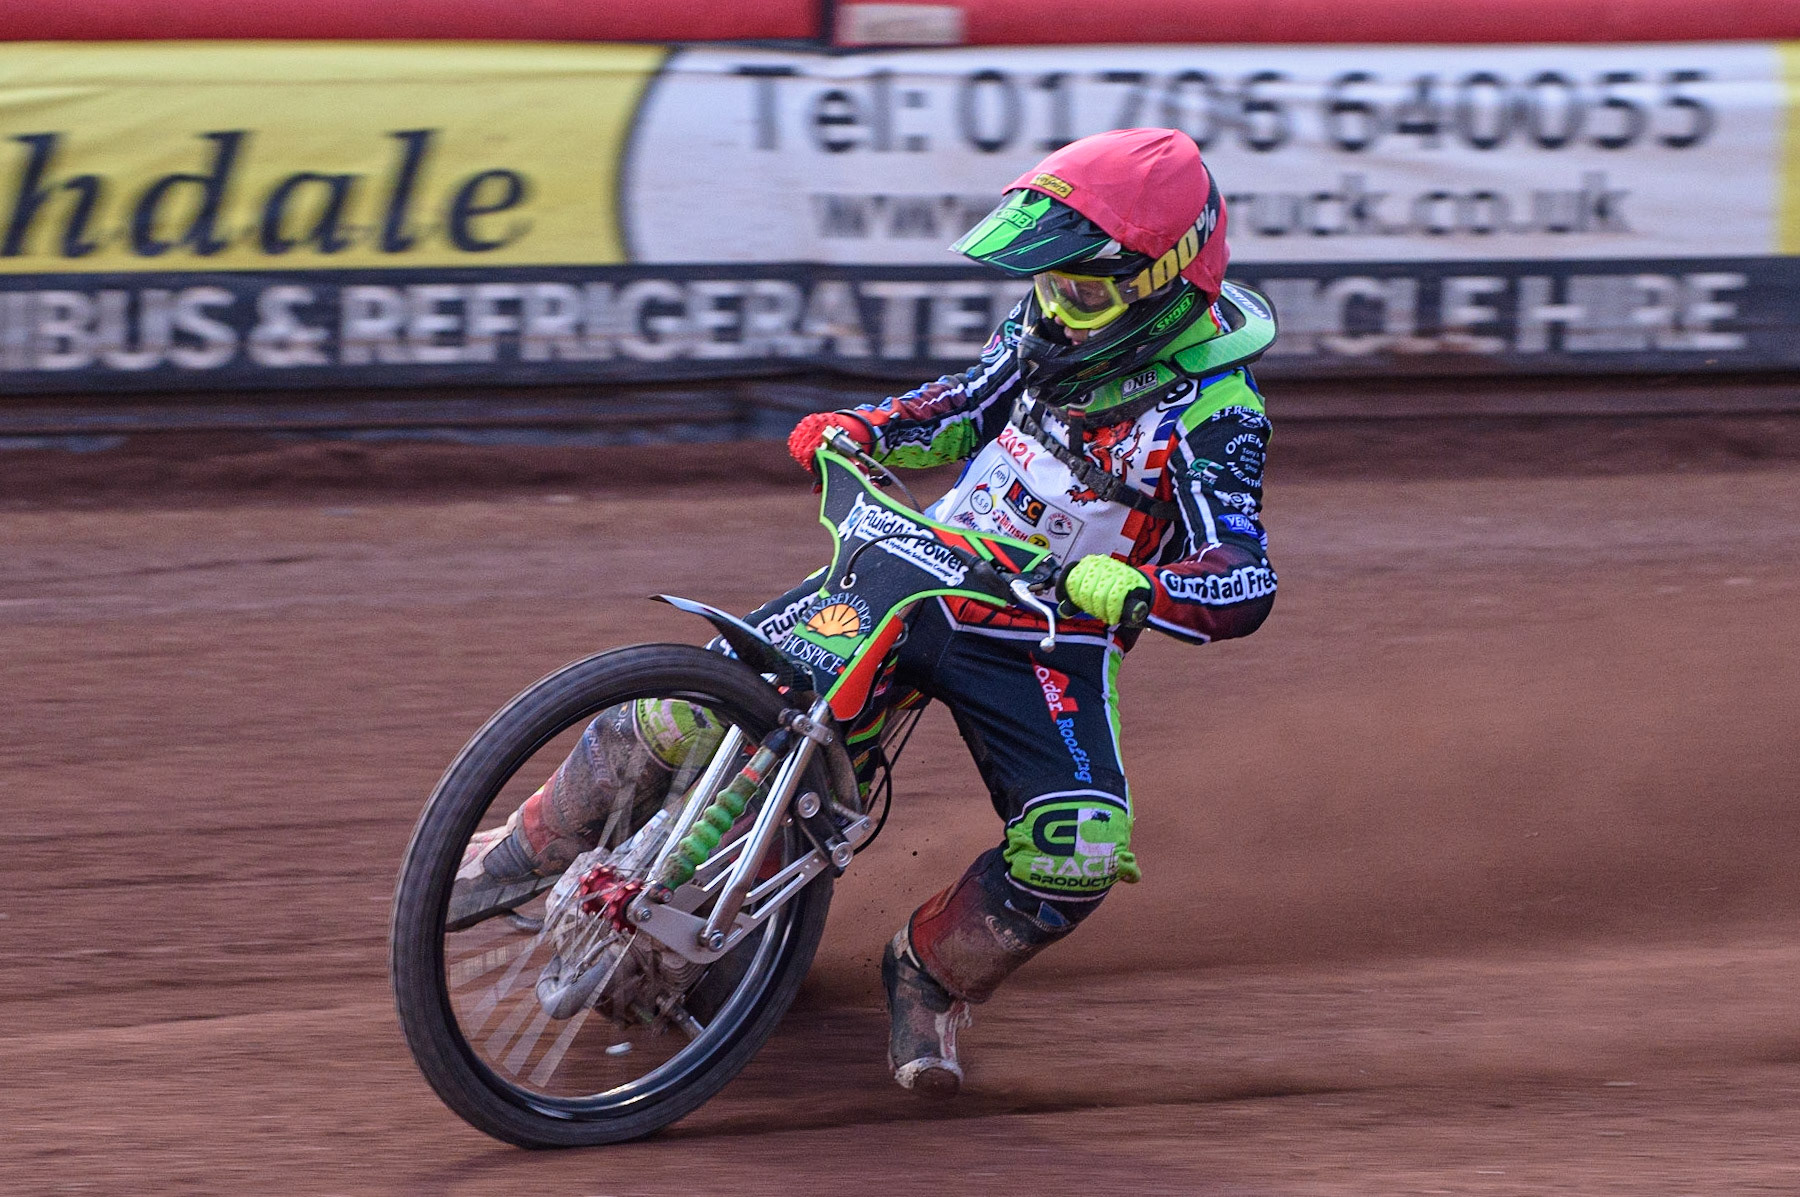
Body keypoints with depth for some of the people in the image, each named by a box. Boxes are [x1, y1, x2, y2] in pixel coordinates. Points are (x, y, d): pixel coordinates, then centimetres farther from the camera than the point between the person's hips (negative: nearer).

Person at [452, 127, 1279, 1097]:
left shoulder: (1210, 410, -19)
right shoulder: (1050, 325, -1)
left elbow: (1248, 581, -30)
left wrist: (1132, 588, -48)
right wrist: (865, 429, 0)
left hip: (1050, 639, -4)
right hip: (922, 568, 4)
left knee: (1082, 850, -27)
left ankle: (931, 978, 1)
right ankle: (539, 842, 13)